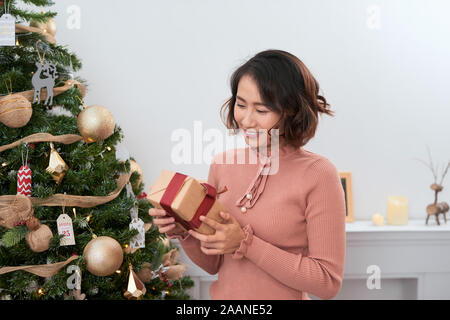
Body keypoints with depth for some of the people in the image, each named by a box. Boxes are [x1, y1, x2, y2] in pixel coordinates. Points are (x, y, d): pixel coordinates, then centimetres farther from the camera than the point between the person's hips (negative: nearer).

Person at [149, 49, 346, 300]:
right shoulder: (222, 164, -2)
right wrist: (182, 231, -13)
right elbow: (213, 264, 6)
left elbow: (328, 282, -17)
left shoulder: (318, 174, -17)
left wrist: (246, 244, -22)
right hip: (223, 294, 4)